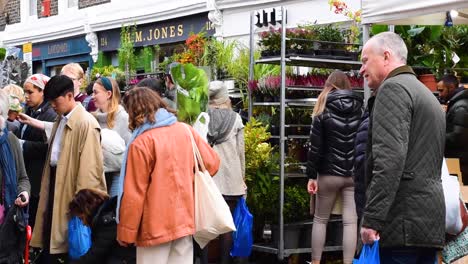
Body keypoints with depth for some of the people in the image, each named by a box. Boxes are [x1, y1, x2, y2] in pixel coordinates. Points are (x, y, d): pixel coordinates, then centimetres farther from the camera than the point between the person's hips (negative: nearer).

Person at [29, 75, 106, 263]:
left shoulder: (86, 123, -17)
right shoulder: (60, 121, 14)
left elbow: (90, 166, -19)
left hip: (71, 189, -9)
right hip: (56, 182, 9)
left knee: (71, 248, 3)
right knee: (50, 240, 13)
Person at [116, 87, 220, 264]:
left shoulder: (141, 143, -15)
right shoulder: (186, 130, 2)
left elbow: (133, 194, -14)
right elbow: (212, 163, 10)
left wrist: (126, 233, -5)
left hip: (156, 225, -5)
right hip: (185, 218, 6)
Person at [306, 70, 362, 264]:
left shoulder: (324, 112, -4)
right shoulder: (360, 109, 6)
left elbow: (315, 147, -7)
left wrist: (311, 176, -4)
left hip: (329, 174, -2)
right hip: (355, 174, 2)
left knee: (320, 219, 12)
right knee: (351, 221, 2)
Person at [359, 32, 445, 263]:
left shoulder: (393, 88, -6)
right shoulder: (428, 95, 24)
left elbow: (390, 159, -19)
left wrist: (372, 220, -20)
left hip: (404, 225, -9)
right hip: (432, 222, 9)